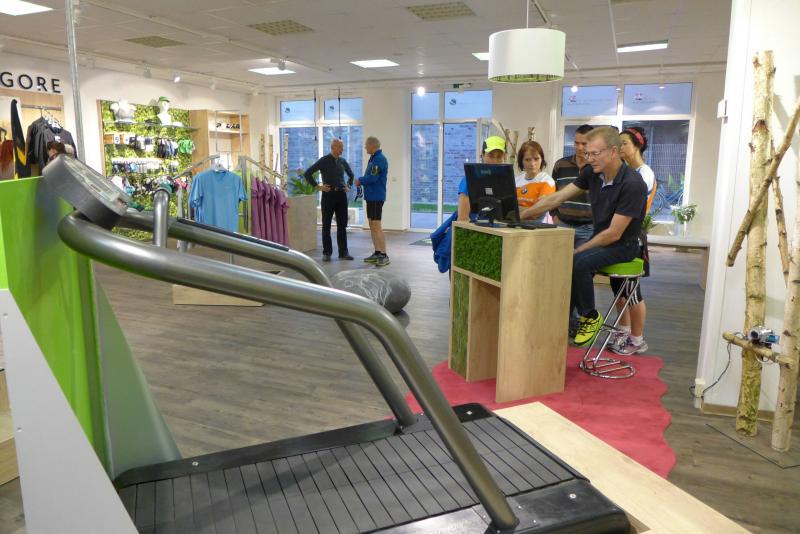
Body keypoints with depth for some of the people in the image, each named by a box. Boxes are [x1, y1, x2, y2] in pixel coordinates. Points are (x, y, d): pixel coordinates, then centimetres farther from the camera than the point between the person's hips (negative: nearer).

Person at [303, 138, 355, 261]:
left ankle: (343, 252, 12)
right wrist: (318, 186, -8)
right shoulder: (324, 161, -4)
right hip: (328, 195, -4)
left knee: (342, 225, 6)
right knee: (326, 225, 3)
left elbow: (351, 175, 27)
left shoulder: (343, 161, 9)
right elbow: (307, 173, -7)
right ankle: (327, 253, 9)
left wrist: (348, 186, 13)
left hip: (341, 195, 4)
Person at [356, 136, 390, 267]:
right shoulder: (373, 158, 16)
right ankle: (377, 253, 18)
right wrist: (361, 181, -2)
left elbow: (372, 178, -23)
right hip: (371, 196, 10)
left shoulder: (379, 159, -15)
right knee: (372, 226, 12)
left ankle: (384, 255, -8)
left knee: (376, 226, -10)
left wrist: (360, 181, -6)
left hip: (376, 197, -10)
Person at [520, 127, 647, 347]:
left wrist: (578, 251, -20)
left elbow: (614, 233, -23)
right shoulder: (592, 172, -2)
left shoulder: (632, 184, -23)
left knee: (578, 263, -30)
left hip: (623, 244, -7)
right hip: (599, 239, 7)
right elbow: (557, 198, -2)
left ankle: (590, 317, -6)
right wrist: (522, 215, -9)